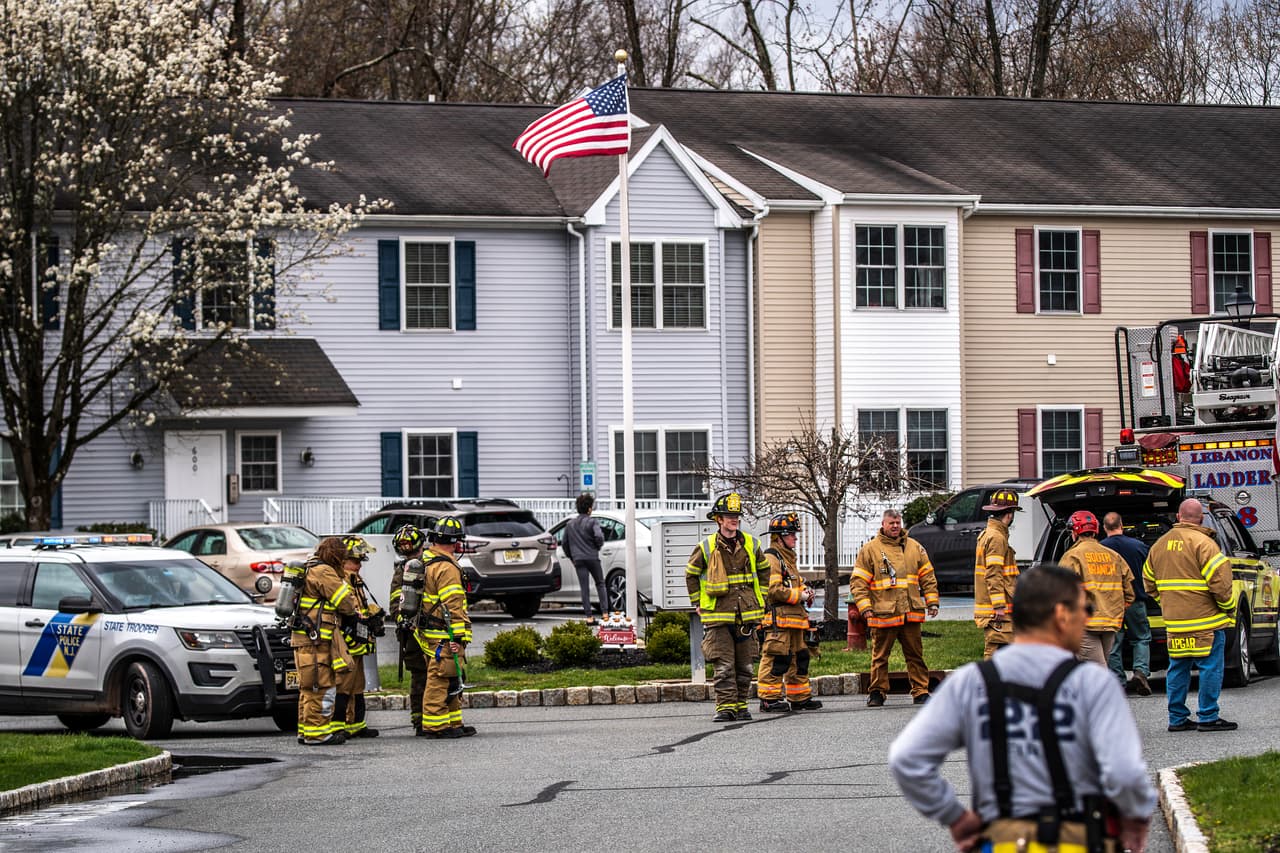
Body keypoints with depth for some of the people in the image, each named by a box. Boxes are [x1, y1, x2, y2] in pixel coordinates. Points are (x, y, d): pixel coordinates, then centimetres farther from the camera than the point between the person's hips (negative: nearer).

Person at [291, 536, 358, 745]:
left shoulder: (310, 570, 20)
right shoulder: (324, 572, -11)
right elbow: (346, 603, -10)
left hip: (302, 638, 10)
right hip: (314, 640, -10)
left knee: (309, 688, 15)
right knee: (321, 686, -9)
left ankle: (305, 730, 20)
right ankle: (317, 732, -10)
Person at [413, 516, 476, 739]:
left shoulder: (427, 561, 15)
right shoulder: (446, 568, -17)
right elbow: (452, 605, -22)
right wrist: (458, 637, -23)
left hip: (429, 634, 10)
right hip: (443, 636, -10)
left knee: (450, 681, 16)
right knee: (440, 680, -6)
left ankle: (453, 722, 22)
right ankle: (435, 725, -4)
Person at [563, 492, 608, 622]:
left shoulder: (570, 524, 11)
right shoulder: (592, 522, -5)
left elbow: (565, 543, 15)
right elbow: (598, 537, -19)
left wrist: (571, 557, 25)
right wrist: (598, 546, 2)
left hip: (578, 559, 3)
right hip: (592, 557, -3)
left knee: (584, 588, 1)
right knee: (600, 584, 13)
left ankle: (589, 617, -4)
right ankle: (604, 612, 5)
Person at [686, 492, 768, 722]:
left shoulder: (751, 545, 7)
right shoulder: (705, 548, -2)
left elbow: (764, 571, 23)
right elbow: (691, 575, 11)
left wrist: (761, 598, 15)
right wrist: (698, 603, 7)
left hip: (746, 614, 3)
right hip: (718, 615, -3)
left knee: (744, 664, 7)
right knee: (723, 664, -7)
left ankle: (741, 705, 15)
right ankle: (725, 706, -5)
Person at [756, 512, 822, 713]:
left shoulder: (788, 558, 23)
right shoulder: (770, 558, -11)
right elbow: (773, 589, -20)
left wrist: (805, 592, 12)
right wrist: (799, 596, -14)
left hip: (793, 619, 10)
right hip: (778, 619, -10)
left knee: (799, 657, 13)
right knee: (776, 659, -11)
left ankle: (800, 697, 20)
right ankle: (769, 699, -9)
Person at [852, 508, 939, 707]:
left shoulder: (915, 548, 12)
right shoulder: (869, 550, 1)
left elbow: (927, 577, 17)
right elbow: (858, 582, -1)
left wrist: (932, 601, 9)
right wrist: (864, 606, -10)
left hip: (911, 613, 3)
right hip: (882, 614, -3)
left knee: (915, 654, 5)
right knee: (880, 655, 3)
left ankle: (920, 692, 10)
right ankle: (877, 692, 13)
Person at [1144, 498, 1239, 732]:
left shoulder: (1160, 545, 11)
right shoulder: (1202, 543, -12)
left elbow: (1149, 581, 19)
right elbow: (1220, 581, -16)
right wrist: (1229, 607, -2)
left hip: (1175, 622, 7)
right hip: (1206, 619, -7)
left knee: (1178, 668, 12)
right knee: (1210, 667, -1)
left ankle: (1177, 718, 14)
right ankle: (1208, 717, -1)